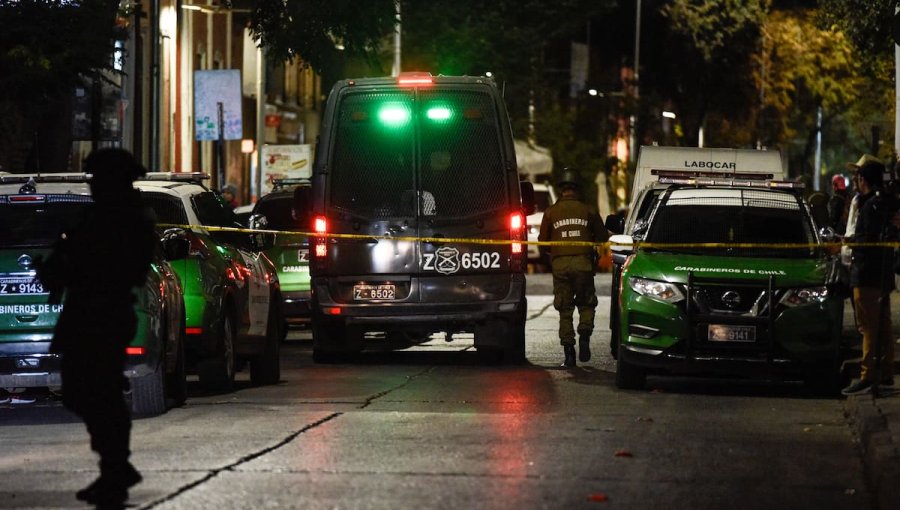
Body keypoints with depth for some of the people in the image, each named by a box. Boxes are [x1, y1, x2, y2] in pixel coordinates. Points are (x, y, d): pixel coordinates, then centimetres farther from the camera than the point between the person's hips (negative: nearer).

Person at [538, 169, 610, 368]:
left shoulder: (551, 212, 4)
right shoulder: (587, 211, 4)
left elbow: (543, 239, 7)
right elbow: (602, 237, 10)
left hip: (560, 263, 0)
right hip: (583, 261, 0)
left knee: (565, 310, 6)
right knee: (586, 304, 14)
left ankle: (569, 352, 0)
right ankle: (584, 335, -11)